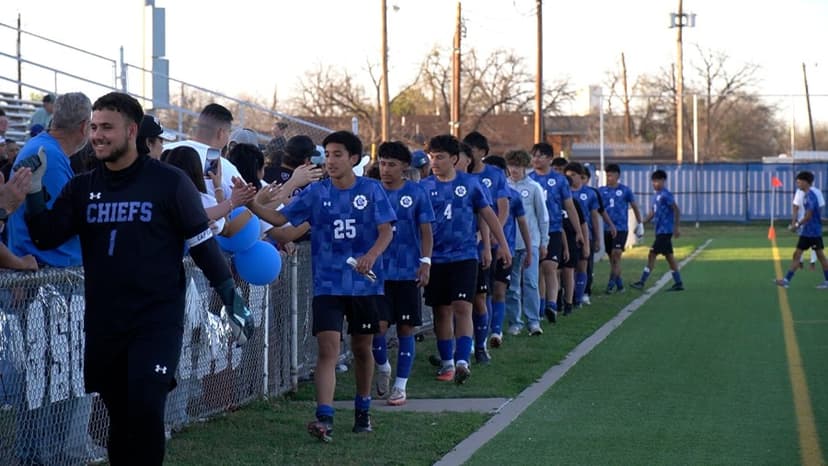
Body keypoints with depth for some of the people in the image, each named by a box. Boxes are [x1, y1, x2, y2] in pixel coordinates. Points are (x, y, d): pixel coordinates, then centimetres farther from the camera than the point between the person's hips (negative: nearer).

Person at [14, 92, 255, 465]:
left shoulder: (169, 183, -5)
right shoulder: (82, 188, 7)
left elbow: (203, 245, 0)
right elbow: (46, 238, 0)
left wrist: (233, 301, -2)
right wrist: (34, 189, -14)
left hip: (158, 321, -4)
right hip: (103, 323, 4)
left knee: (145, 410, -16)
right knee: (120, 416, 10)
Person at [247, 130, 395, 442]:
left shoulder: (372, 190, -1)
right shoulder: (316, 193, 1)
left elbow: (386, 231, -6)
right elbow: (280, 218, -2)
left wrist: (372, 255, -25)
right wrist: (253, 206, -20)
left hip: (365, 283, 0)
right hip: (327, 284, 0)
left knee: (362, 348, 14)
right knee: (328, 348, -13)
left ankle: (363, 409, 33)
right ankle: (324, 418, -20)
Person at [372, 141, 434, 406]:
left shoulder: (416, 193, 1)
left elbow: (426, 231, 3)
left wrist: (425, 262, -8)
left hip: (408, 272, 0)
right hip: (379, 271, 0)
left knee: (406, 329, 3)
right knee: (378, 325, -9)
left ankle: (400, 386, 11)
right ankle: (382, 367, 20)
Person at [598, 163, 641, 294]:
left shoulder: (625, 190, 0)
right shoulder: (602, 190, 5)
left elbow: (634, 207, 10)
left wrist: (639, 224, 12)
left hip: (621, 228, -3)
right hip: (607, 228, 3)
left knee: (616, 254, -15)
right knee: (612, 257, 8)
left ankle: (611, 283, -16)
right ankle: (619, 284, 18)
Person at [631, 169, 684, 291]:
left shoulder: (666, 195, -13)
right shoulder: (656, 196, 14)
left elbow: (676, 211, -15)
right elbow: (652, 213, 21)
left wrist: (676, 228, -18)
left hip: (665, 231, -9)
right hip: (660, 231, 9)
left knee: (652, 254, -9)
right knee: (669, 256, 10)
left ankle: (642, 282, -7)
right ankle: (678, 283, 14)